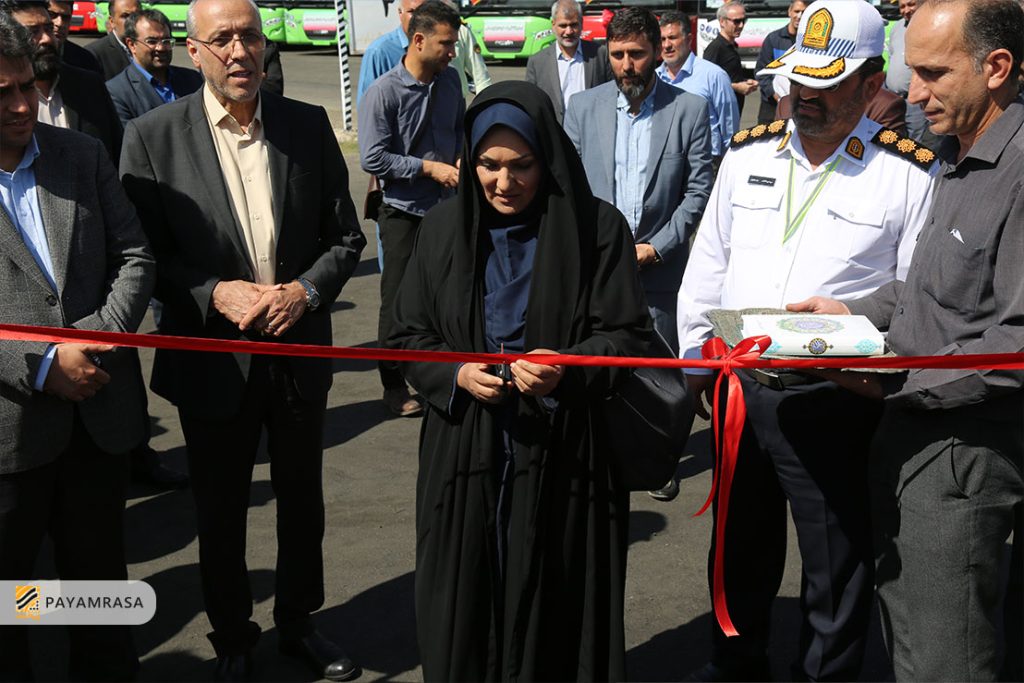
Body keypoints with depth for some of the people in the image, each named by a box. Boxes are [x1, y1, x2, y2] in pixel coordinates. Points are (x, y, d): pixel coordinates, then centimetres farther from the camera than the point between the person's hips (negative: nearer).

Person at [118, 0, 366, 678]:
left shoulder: (309, 125, -2)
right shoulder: (152, 136, -9)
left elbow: (347, 236, 2)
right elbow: (143, 253, -7)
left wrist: (304, 291, -14)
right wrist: (215, 293, -21)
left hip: (299, 352, 2)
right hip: (212, 360, -2)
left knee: (303, 500, 18)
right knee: (220, 513, 15)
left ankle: (299, 620, 41)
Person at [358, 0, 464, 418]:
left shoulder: (449, 81, 3)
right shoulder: (383, 92, -15)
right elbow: (372, 159, -17)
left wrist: (460, 160, -2)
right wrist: (430, 168, -17)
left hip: (446, 207, 5)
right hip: (404, 212, -5)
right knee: (398, 301, 4)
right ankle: (394, 387, 18)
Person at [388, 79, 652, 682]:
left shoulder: (597, 227, -4)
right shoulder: (445, 229, 5)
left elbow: (626, 335, -3)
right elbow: (411, 336, 8)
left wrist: (567, 371, -22)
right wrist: (455, 376, -11)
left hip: (563, 457, -2)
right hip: (464, 455, 2)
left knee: (555, 610, 5)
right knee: (466, 608, 9)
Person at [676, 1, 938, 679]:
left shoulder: (910, 174, -8)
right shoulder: (747, 153, 5)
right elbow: (706, 268, 11)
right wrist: (696, 365, 9)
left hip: (834, 401, -4)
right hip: (740, 388, 5)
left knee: (836, 568, 9)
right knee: (740, 547, 22)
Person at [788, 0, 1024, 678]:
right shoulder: (960, 155, 11)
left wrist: (901, 381, -19)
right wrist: (857, 312, 12)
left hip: (962, 449, -9)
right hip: (914, 431, 9)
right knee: (902, 623, 21)